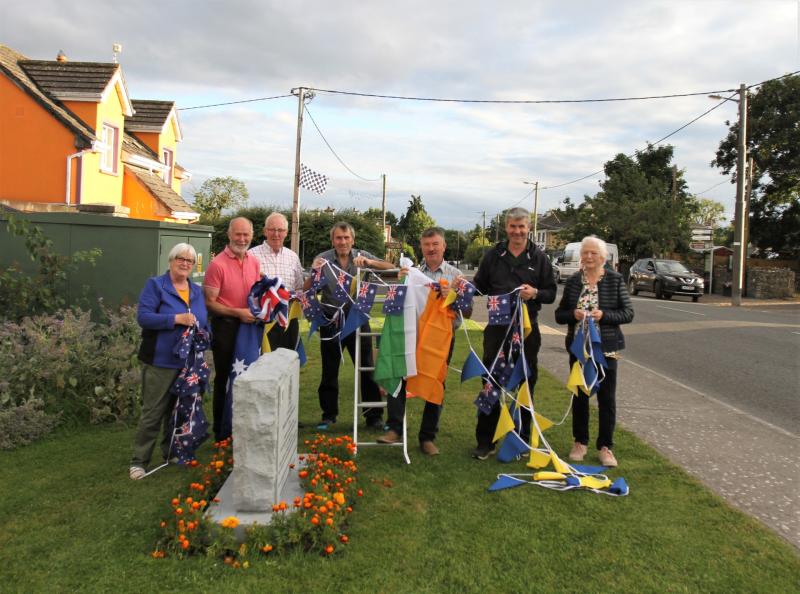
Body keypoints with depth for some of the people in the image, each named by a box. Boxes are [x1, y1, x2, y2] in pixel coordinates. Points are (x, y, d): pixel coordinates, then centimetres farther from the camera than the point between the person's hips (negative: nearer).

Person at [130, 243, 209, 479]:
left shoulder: (197, 291, 14)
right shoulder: (155, 285, -4)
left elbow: (204, 322, 18)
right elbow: (143, 316, -15)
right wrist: (176, 319, -21)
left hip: (189, 363, 6)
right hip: (161, 362, -6)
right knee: (153, 413, -1)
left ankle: (171, 453, 30)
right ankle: (139, 460, 12)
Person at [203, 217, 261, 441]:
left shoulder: (254, 262, 5)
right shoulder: (217, 264, -14)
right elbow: (210, 303, -14)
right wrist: (238, 312, -20)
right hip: (225, 326, -6)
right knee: (225, 379, 7)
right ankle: (221, 431, 21)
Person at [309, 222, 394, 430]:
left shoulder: (361, 256, 0)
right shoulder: (322, 259, -2)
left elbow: (391, 267, -10)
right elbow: (307, 290, -6)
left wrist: (369, 262, -26)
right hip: (331, 319, 0)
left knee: (367, 367, 5)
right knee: (329, 369, 10)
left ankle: (374, 415, 17)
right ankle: (329, 415, 24)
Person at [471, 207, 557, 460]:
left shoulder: (539, 258, 4)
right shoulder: (494, 255, 6)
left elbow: (551, 293, 3)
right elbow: (480, 287, 10)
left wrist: (535, 293, -17)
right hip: (496, 327, 0)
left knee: (525, 383, 9)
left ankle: (522, 439, 24)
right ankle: (485, 441, 14)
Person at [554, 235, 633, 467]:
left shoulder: (615, 280, -2)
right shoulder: (573, 281, 4)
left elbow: (628, 313, -4)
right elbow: (559, 314, 6)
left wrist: (604, 315, -19)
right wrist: (573, 314, -15)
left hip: (606, 348, -2)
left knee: (606, 397, 4)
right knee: (579, 395, 10)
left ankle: (605, 446, 16)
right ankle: (580, 442, 24)